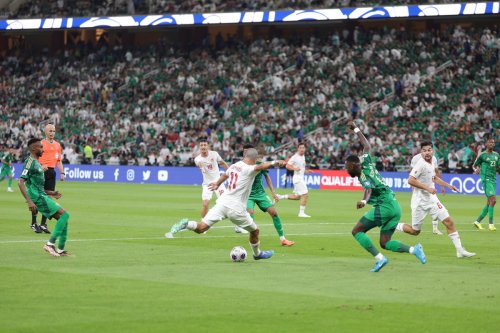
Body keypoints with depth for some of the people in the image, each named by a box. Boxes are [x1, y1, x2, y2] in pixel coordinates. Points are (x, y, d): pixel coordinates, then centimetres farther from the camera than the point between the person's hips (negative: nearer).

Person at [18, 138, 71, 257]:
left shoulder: (36, 162, 19)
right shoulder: (30, 162, -12)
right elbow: (21, 182, -21)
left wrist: (51, 193, 20)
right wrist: (29, 201, -27)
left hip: (42, 196, 10)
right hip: (38, 198, -10)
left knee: (63, 218, 8)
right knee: (64, 215, -16)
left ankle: (60, 250, 10)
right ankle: (50, 244, -14)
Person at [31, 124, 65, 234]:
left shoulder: (57, 145, 14)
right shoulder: (40, 143, -2)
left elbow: (58, 161, 18)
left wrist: (62, 173, 7)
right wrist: (40, 166, -23)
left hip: (51, 172, 5)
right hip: (41, 171, -5)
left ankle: (43, 223, 9)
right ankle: (34, 223, 3)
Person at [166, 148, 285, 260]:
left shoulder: (234, 166, 13)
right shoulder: (248, 169, -11)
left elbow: (225, 175, 33)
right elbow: (260, 167, -33)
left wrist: (217, 184, 52)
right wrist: (273, 163, -47)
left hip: (222, 202, 6)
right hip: (236, 208, -6)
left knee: (201, 228, 0)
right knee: (255, 231, 18)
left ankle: (185, 224, -26)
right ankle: (257, 254, 36)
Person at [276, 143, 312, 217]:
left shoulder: (303, 157, 12)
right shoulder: (295, 157, -13)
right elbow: (287, 166, -14)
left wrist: (306, 171, 11)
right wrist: (294, 168, -29)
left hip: (301, 177, 9)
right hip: (297, 177, -9)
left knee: (297, 196, 13)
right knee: (305, 195, -12)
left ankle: (281, 197, 22)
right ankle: (301, 212, -5)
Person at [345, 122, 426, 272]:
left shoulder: (363, 175, -10)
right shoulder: (365, 162, 12)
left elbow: (369, 189, -31)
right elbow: (367, 146, 27)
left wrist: (364, 201, -51)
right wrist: (355, 129, 36)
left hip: (384, 206, -9)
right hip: (395, 206, 9)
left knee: (357, 231, -4)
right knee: (384, 243, 8)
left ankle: (379, 258, -16)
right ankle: (414, 249, -10)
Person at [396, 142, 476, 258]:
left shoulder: (431, 163, 7)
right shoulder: (421, 164, -18)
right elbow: (410, 180, -26)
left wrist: (448, 185, 22)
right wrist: (427, 188, -27)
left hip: (431, 199, 7)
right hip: (420, 201, -7)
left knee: (449, 222, -4)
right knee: (415, 231, 2)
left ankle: (460, 250, -1)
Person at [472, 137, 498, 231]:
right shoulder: (483, 155, -2)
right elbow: (474, 165, 6)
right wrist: (476, 169, -15)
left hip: (493, 179, 7)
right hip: (486, 179, -7)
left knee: (489, 203, 7)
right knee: (493, 200, -17)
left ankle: (478, 221, 18)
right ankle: (490, 224, -13)